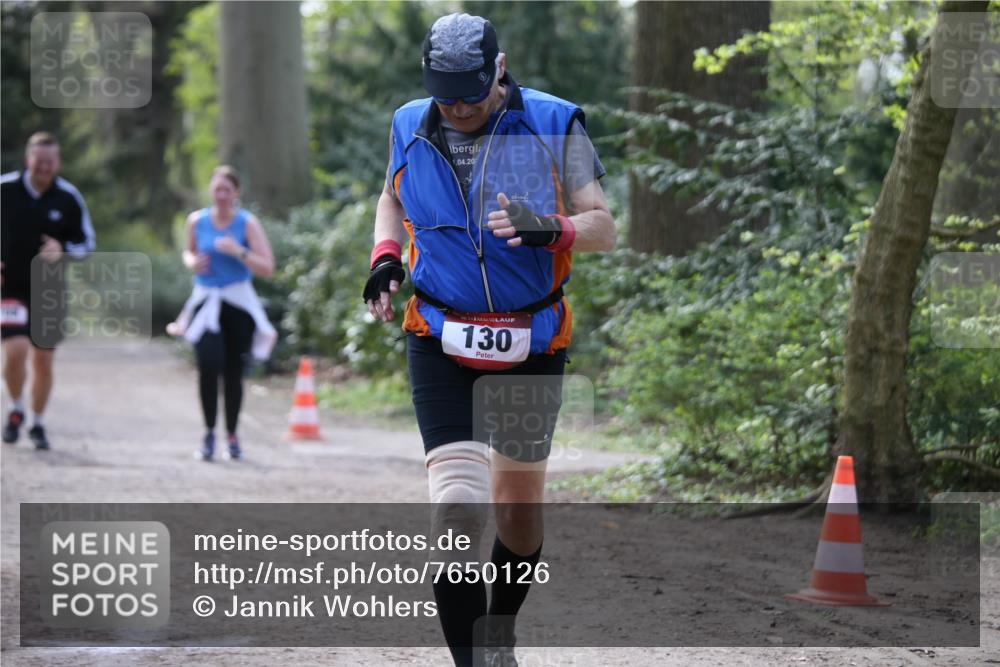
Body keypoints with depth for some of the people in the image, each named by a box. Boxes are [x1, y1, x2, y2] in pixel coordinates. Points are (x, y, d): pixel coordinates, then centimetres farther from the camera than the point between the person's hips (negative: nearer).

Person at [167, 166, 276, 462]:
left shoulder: (248, 223, -5)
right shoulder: (197, 221, 4)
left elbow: (267, 268, -10)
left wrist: (239, 252, -24)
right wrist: (192, 262, 1)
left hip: (238, 303, -1)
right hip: (206, 301, 1)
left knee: (234, 372, 2)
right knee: (208, 365, -19)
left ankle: (232, 435, 20)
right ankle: (209, 433, -9)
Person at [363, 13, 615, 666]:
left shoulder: (554, 126, -7)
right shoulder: (410, 128, 0)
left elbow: (604, 226, -7)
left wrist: (549, 229, -27)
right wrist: (386, 256, 1)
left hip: (531, 347, 1)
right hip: (441, 346, 0)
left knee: (520, 512, 14)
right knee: (458, 507, -19)